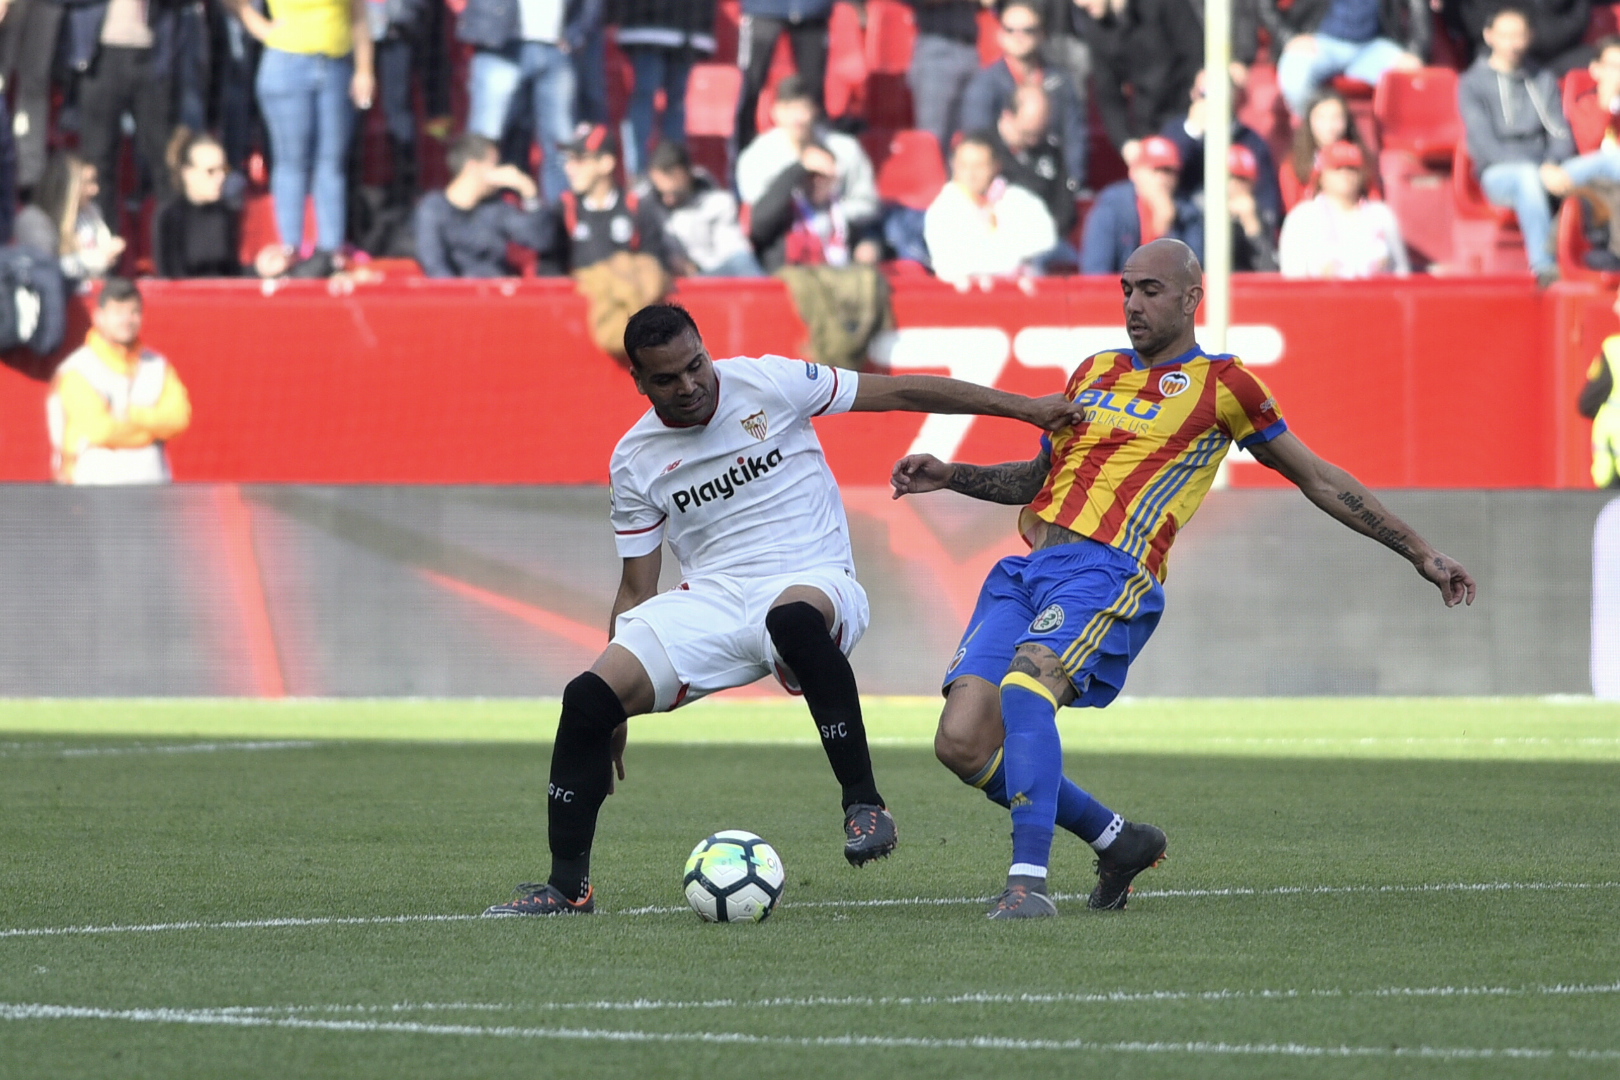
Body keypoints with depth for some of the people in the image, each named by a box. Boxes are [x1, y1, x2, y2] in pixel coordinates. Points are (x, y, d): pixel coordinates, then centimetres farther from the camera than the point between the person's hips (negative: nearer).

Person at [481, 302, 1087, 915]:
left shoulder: (769, 384, -3)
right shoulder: (634, 462, 6)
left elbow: (901, 393, 1)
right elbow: (636, 592, 12)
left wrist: (1024, 407, 0)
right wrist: (616, 713, 8)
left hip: (812, 583, -4)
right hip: (710, 600, 4)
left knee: (793, 618, -43)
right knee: (589, 697, -17)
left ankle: (863, 802, -33)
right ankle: (567, 885, -4)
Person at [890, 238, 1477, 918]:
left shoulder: (1219, 384, 6)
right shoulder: (1093, 373, 24)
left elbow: (1321, 483, 11)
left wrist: (1422, 555, 11)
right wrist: (951, 477, 19)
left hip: (1107, 572, -6)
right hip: (1024, 572, 6)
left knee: (1025, 686, -34)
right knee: (961, 742, -8)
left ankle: (1030, 879, -35)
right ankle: (1116, 840, 11)